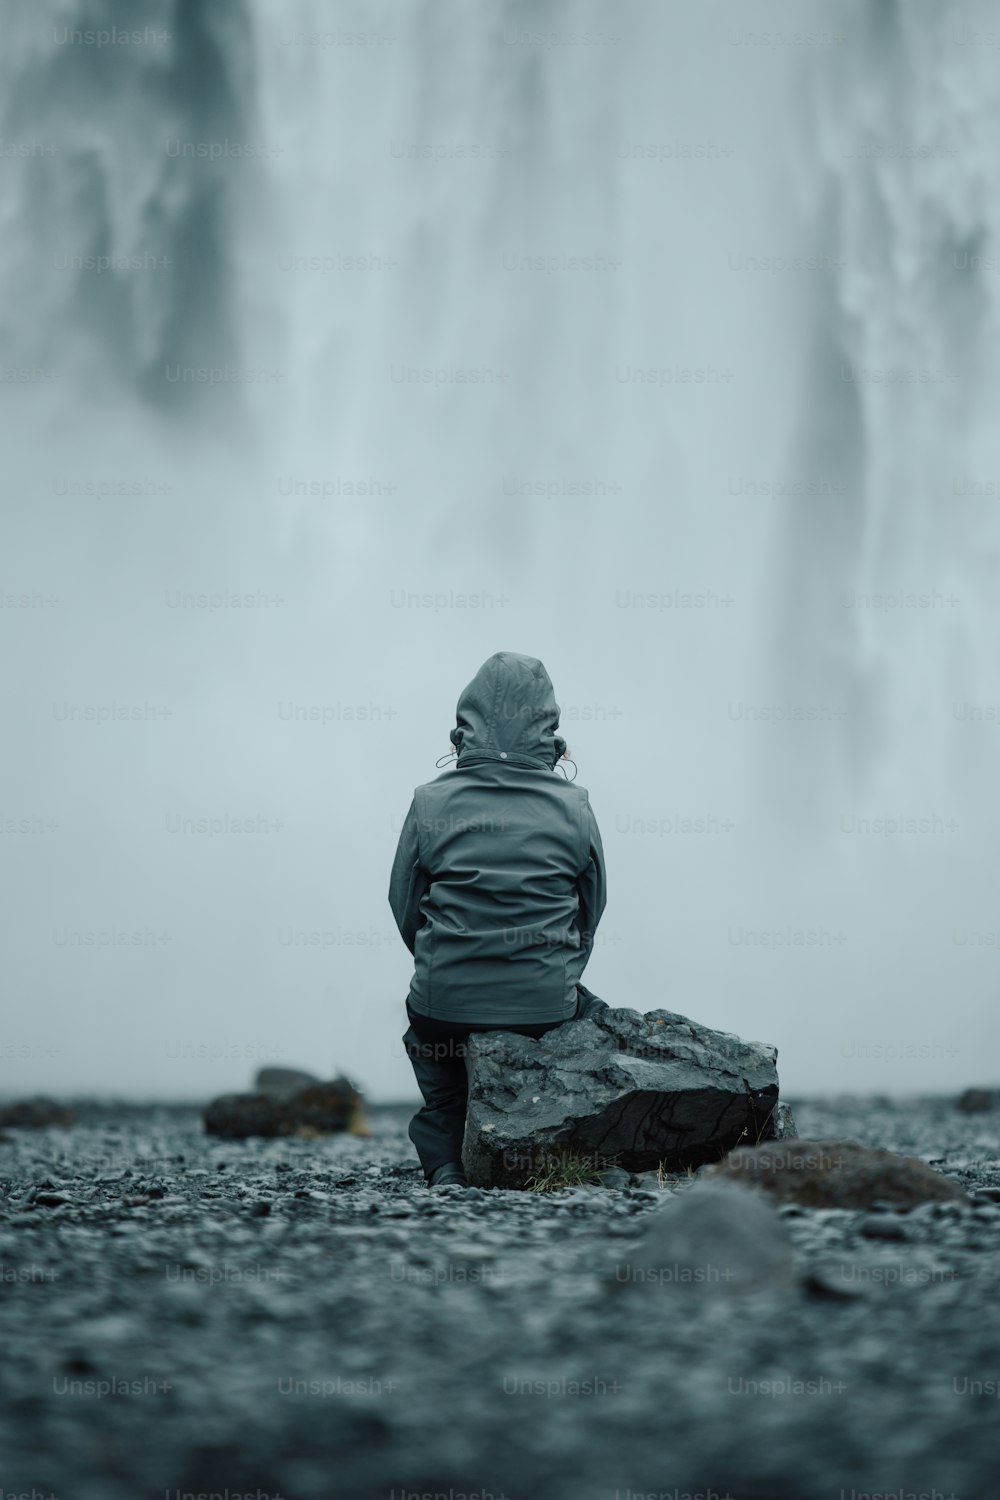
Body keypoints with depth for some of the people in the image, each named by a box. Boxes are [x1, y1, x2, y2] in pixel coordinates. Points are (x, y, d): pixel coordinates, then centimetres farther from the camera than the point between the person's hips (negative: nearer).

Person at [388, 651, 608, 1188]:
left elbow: (405, 907, 3)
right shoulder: (573, 806, -3)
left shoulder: (430, 803, -6)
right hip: (547, 1007, 0)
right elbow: (591, 909, 7)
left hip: (446, 1002, 0)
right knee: (591, 1011, 35)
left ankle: (445, 1162, 24)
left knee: (423, 1028, 37)